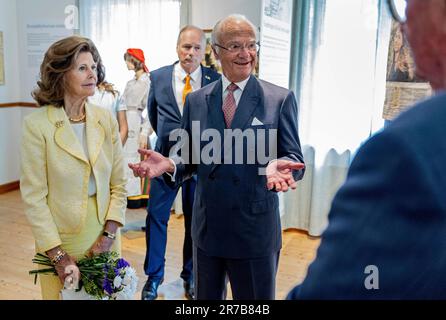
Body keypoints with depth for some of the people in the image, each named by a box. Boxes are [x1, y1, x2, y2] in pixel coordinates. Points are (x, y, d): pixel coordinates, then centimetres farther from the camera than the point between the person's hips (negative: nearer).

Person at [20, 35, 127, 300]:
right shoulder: (37, 125, -11)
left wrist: (109, 234, -8)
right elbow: (34, 196, -11)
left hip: (105, 238, 4)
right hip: (59, 241, -3)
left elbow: (119, 185, 2)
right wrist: (58, 255, -14)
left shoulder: (106, 120, -1)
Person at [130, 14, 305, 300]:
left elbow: (294, 157, -6)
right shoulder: (196, 100, 4)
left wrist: (280, 166, -29)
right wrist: (169, 164, -15)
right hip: (207, 228, 3)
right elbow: (189, 157, 7)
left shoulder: (280, 99, -5)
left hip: (256, 231, -2)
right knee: (206, 297, 22)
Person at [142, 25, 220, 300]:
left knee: (196, 219, 11)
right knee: (156, 216, 6)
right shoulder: (158, 77, -2)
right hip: (166, 158, 1)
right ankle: (154, 276, 24)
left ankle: (190, 276, 30)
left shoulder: (215, 80, -6)